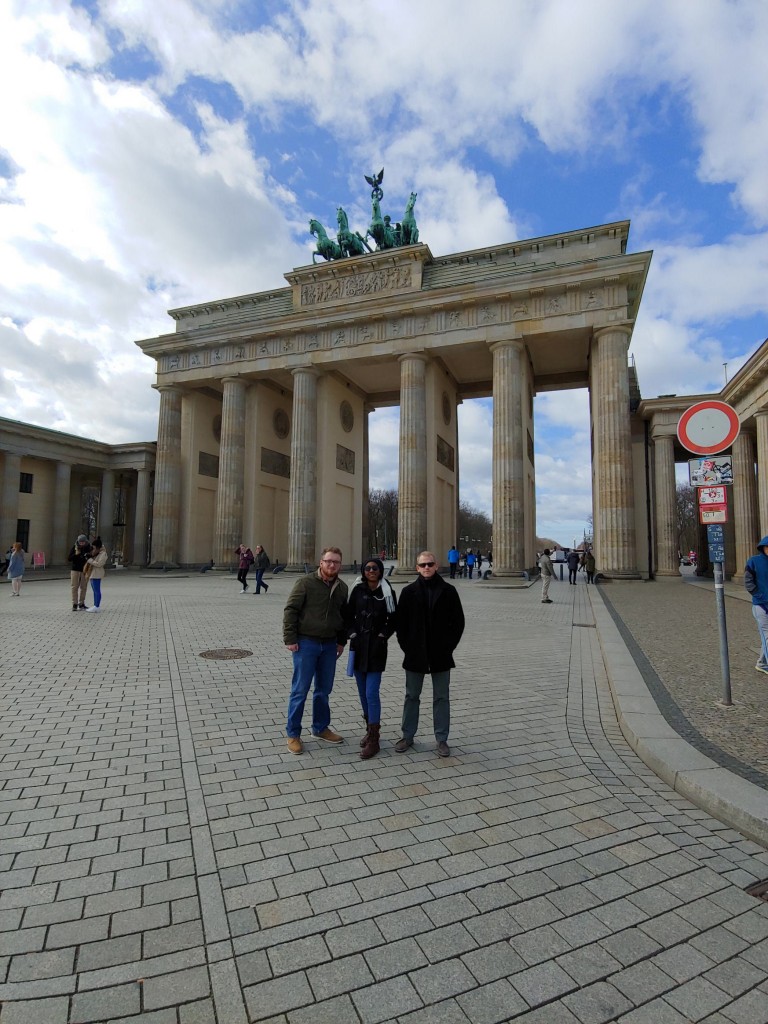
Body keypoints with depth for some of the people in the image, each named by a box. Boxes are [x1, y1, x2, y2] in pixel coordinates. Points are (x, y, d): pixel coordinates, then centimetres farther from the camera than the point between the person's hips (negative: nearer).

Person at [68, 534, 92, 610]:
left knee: (83, 587, 5)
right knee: (74, 587, -2)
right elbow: (69, 559, -1)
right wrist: (76, 554, -16)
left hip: (84, 570, 0)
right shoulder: (75, 547, 0)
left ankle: (81, 603, 15)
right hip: (75, 570, 0)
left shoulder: (88, 548, -1)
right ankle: (74, 604, 4)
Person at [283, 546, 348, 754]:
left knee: (324, 690, 15)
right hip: (306, 643, -5)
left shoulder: (342, 587, 5)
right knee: (300, 690, 2)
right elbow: (290, 610, -11)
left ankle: (321, 727, 31)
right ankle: (293, 734, 15)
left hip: (329, 645, 5)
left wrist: (342, 641, 13)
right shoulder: (305, 582, -11)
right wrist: (290, 639, -15)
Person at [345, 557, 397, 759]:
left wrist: (384, 635, -6)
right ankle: (370, 729, 30)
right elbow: (348, 615, 7)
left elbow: (393, 619, 4)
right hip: (358, 646, 3)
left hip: (377, 647, -3)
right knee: (363, 692, 12)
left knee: (372, 694, -7)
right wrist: (351, 634, -5)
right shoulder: (358, 590, 0)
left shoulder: (387, 592, -5)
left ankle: (373, 740, 2)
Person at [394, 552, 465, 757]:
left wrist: (448, 646, -4)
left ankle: (442, 739, 20)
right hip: (415, 654, 1)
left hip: (440, 655, 0)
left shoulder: (448, 591, -3)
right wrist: (406, 646, -3)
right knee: (412, 696, 12)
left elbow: (458, 621, 1)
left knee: (441, 698, 9)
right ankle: (407, 736, 25)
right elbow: (399, 622, 2)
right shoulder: (409, 592, -1)